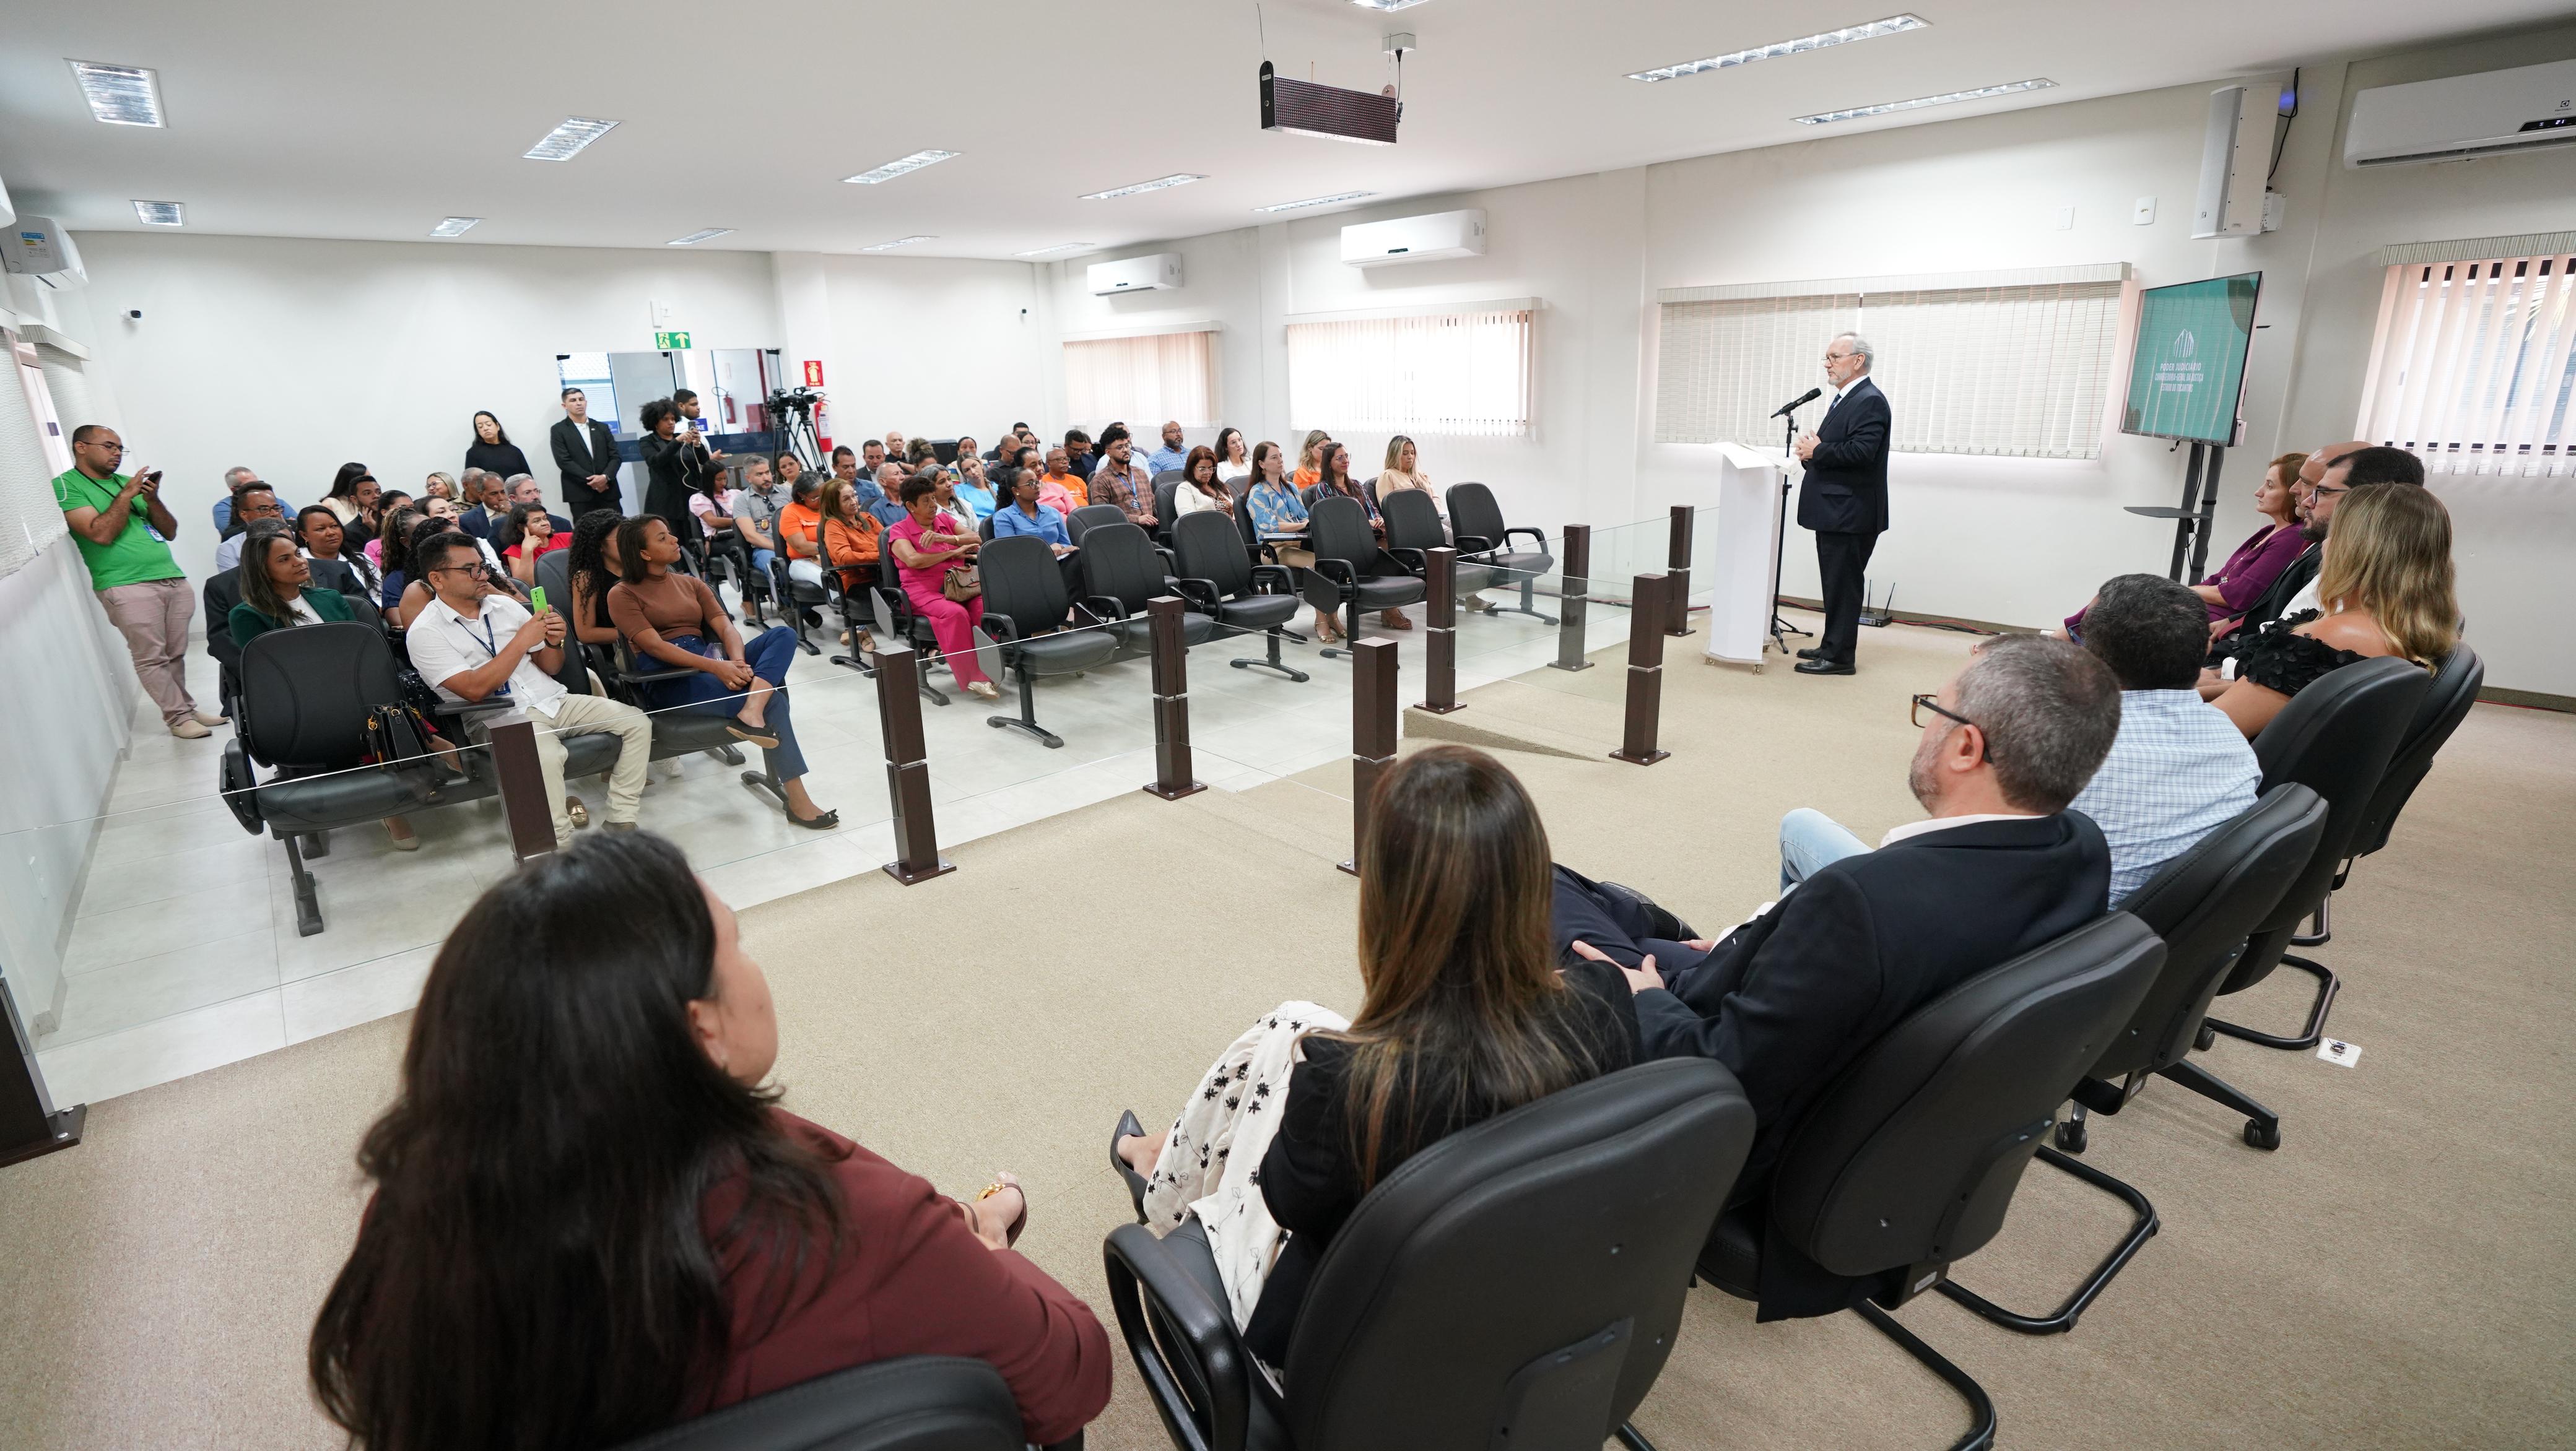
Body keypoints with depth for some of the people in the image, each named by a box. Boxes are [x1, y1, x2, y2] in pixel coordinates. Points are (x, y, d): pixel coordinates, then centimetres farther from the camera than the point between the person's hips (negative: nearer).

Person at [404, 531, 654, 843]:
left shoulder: (504, 604, 14)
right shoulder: (425, 633, -3)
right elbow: (475, 689, -17)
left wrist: (554, 642, -7)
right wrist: (522, 641, -16)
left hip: (553, 700, 7)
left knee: (637, 722, -12)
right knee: (545, 756, -39)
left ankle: (621, 821, -12)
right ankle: (562, 850, -26)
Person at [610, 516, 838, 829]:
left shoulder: (691, 583, 21)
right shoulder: (622, 594, 3)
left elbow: (726, 628, 7)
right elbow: (654, 646, -12)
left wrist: (739, 663, -17)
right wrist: (716, 667, -26)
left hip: (711, 662, 6)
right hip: (666, 679, -6)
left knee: (783, 634, -19)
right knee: (773, 698, -27)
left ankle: (751, 712, -41)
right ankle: (796, 800, -25)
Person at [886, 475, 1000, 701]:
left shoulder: (945, 520, 21)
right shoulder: (899, 531, 7)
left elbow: (976, 539, 7)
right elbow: (913, 560, -12)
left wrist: (945, 539, -10)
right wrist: (954, 552, -7)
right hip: (924, 591, -4)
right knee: (956, 613, -37)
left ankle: (985, 673, -28)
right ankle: (972, 678, -30)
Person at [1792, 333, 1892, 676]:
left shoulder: (1869, 401, -13)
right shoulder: (1844, 399, 19)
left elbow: (1861, 452, -25)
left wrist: (1817, 450, -14)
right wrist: (1811, 451, 4)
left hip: (1849, 514, -10)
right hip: (1834, 511, 10)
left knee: (1843, 587, -5)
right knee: (1835, 586, 16)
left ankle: (1840, 657, 0)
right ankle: (1832, 647, 25)